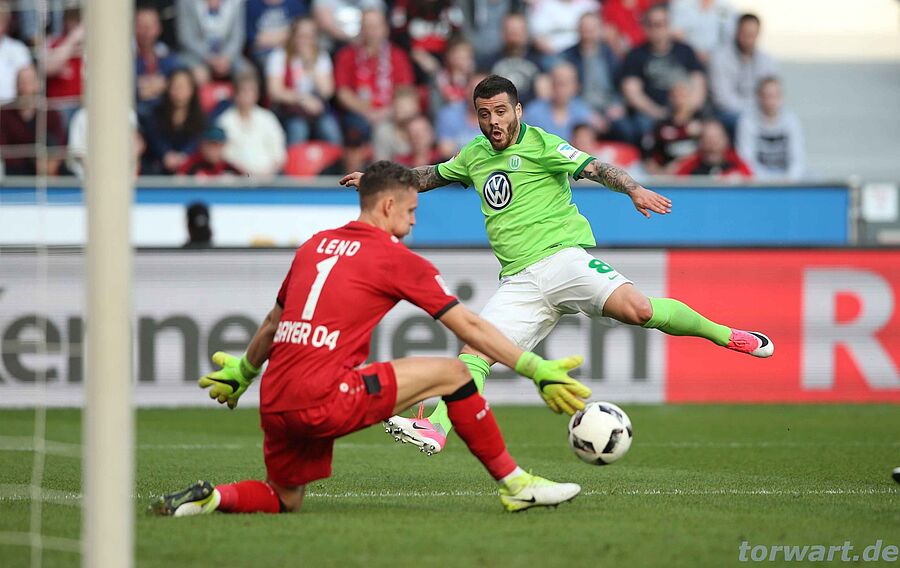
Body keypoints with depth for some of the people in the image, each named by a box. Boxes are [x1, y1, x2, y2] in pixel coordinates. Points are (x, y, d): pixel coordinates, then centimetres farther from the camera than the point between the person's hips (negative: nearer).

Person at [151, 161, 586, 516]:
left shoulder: (315, 246, 19)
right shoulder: (396, 259, 2)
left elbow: (272, 325, 32)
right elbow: (470, 328, 1)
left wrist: (242, 373, 47)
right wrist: (538, 370, 4)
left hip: (274, 403, 6)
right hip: (325, 399, -6)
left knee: (284, 500, 25)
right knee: (452, 373, 3)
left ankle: (209, 499, -1)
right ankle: (515, 484, 8)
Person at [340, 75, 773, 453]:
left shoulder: (539, 144, 0)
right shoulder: (475, 156, 19)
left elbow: (593, 168, -13)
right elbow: (432, 176, 38)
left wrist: (634, 190, -30)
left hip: (563, 256, -5)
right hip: (518, 281, 5)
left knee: (636, 308, -27)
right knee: (475, 351, -13)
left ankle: (723, 334, -10)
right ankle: (437, 428, -21)